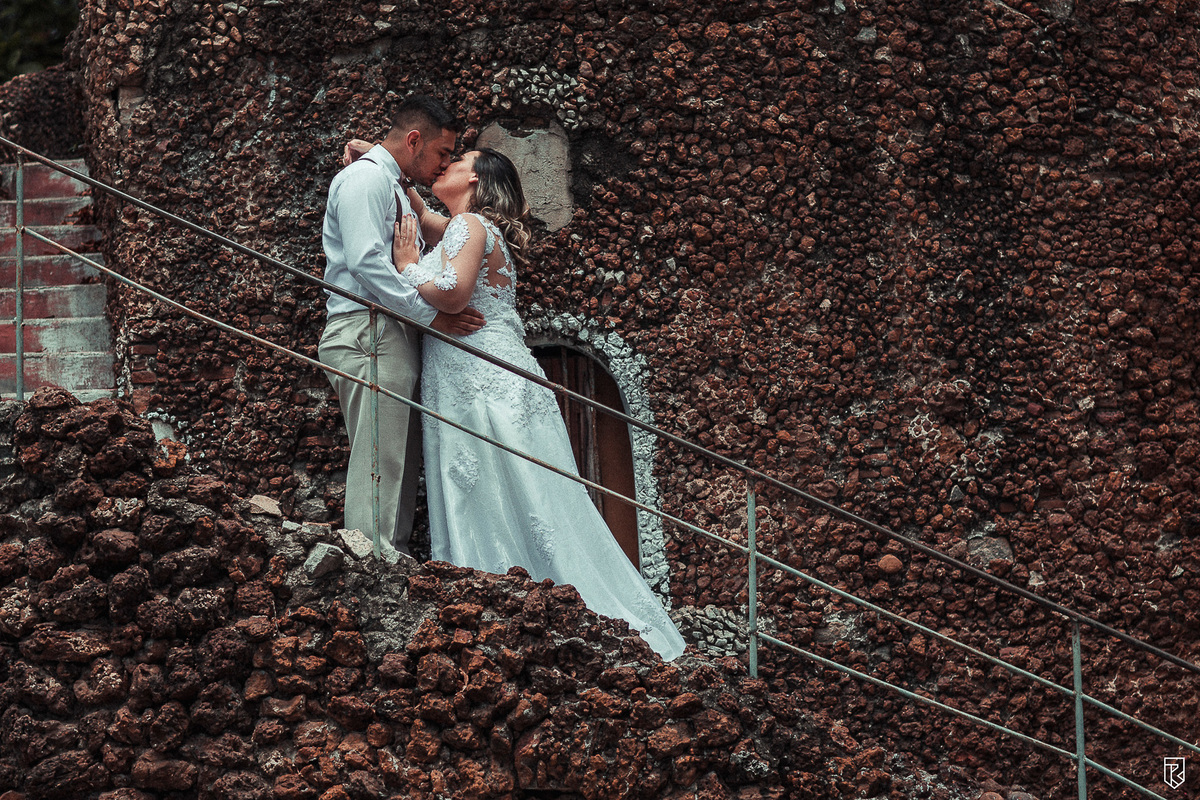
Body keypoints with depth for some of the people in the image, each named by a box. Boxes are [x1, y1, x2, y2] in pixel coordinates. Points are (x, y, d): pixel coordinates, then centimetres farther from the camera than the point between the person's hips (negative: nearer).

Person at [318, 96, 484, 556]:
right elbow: (365, 261, -18)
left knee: (401, 466, 6)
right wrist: (431, 314, -18)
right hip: (368, 333, -10)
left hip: (393, 339, 10)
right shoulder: (365, 178, -5)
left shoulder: (394, 189, 27)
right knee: (379, 465, -15)